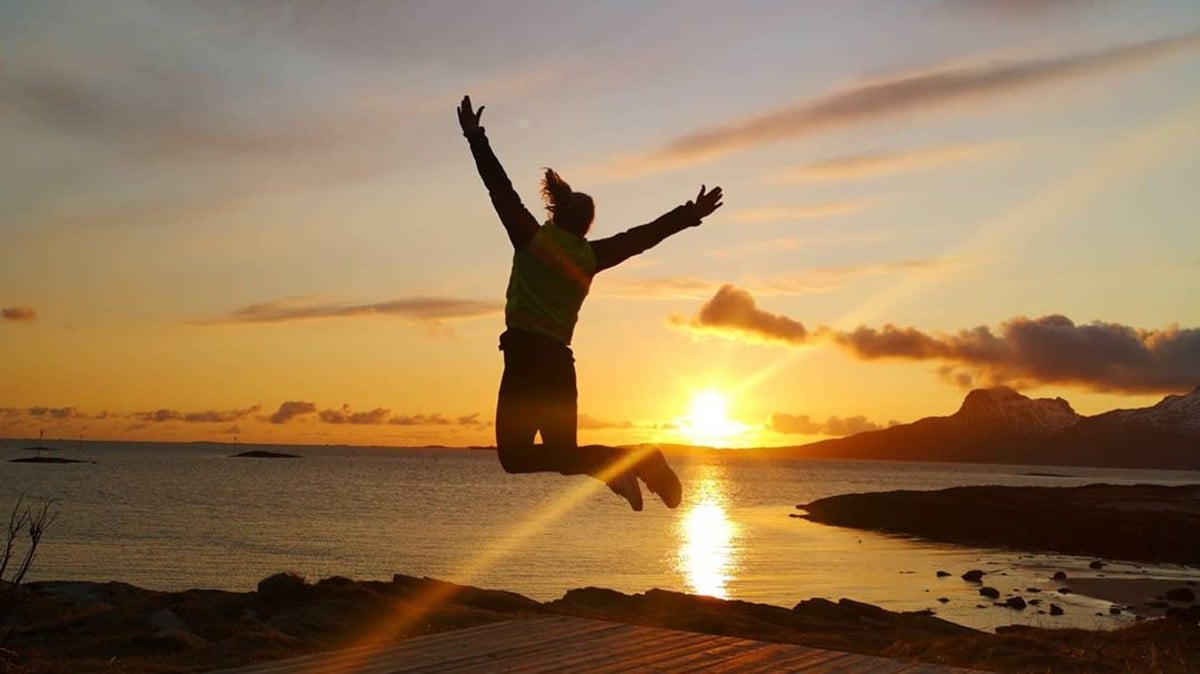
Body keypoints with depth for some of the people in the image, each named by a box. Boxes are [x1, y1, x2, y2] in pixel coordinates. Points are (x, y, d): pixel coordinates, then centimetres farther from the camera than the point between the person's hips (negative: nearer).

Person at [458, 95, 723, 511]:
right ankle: (633, 461, -7)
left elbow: (500, 188, 1)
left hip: (526, 358, -5)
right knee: (564, 454, 18)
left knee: (515, 456, -9)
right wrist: (688, 216, 24)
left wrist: (475, 136, 8)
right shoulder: (590, 257, 8)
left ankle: (617, 463, -25)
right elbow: (641, 237, 14)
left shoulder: (531, 240, 0)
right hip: (561, 363, 5)